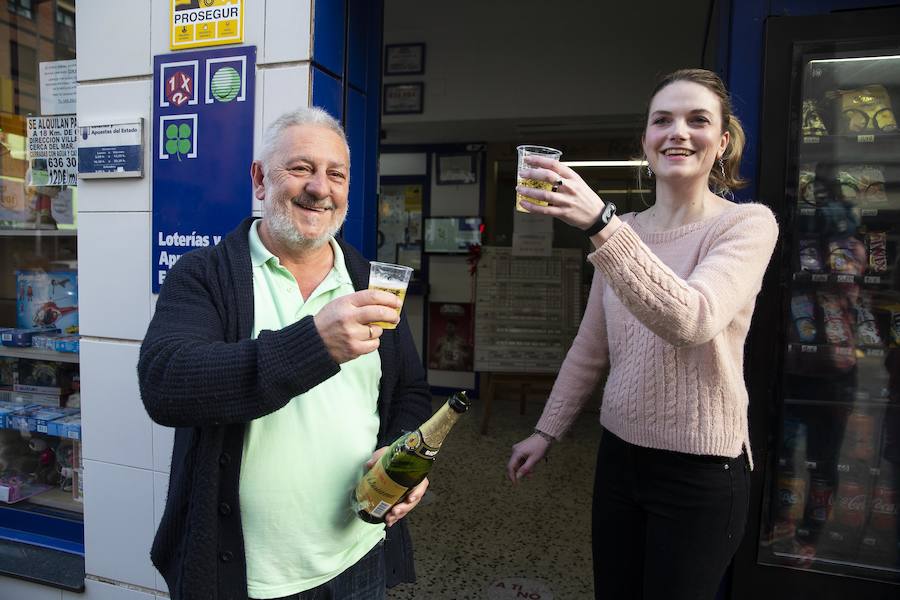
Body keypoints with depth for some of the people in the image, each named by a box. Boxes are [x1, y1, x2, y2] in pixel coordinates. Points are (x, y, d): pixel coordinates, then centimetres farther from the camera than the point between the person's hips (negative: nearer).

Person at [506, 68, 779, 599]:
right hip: (619, 452, 5)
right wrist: (546, 431, 9)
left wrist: (600, 223, -38)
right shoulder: (622, 231, 3)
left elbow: (692, 320, -30)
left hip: (700, 472, -4)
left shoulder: (748, 223, -11)